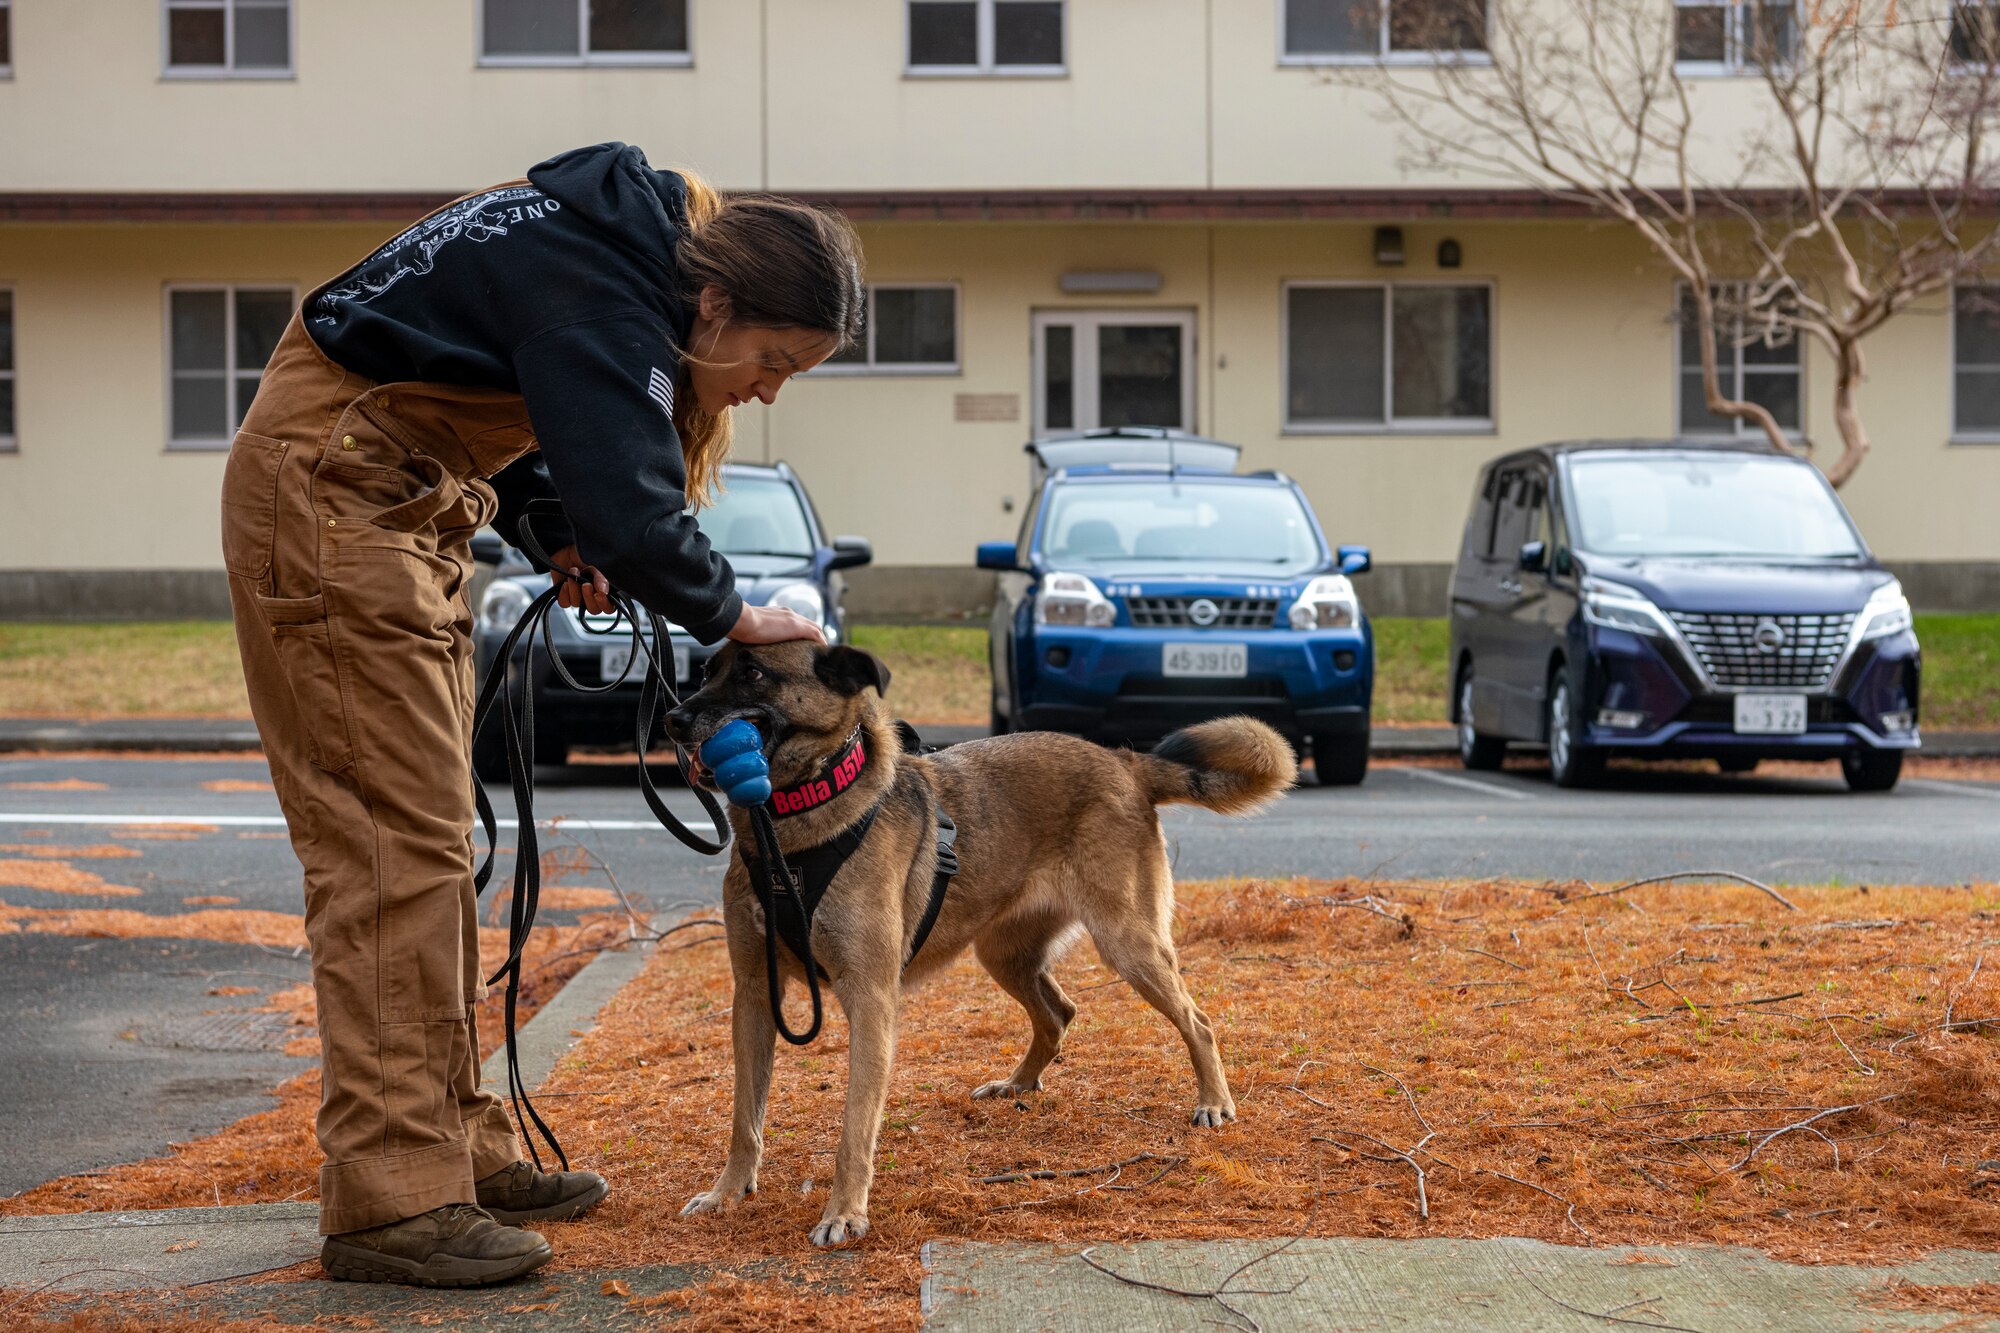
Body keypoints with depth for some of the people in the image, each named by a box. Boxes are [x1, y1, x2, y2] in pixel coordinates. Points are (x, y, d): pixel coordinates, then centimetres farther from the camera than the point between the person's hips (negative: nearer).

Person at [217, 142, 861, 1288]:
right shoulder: (600, 302, -24)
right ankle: (391, 1202, -12)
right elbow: (631, 512, -30)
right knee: (392, 847, -13)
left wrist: (557, 525, 1)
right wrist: (732, 615, -13)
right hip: (331, 495, -11)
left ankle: (461, 1148, 18)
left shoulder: (625, 252, 6)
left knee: (434, 845, 12)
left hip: (406, 504, 11)